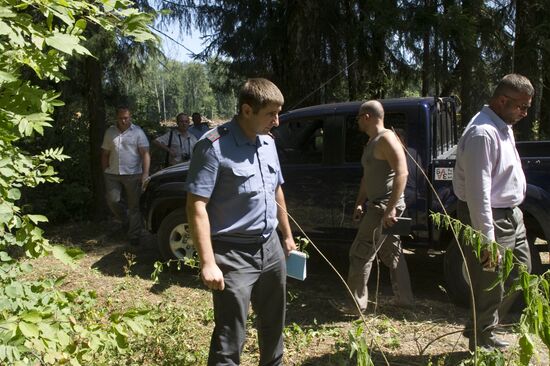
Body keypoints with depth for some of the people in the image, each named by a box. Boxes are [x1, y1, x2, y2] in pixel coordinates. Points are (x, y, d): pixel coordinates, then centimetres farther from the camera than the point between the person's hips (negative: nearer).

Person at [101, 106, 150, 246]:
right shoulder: (110, 132, 10)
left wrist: (145, 173, -18)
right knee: (113, 200, -3)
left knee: (134, 205, 1)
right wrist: (105, 171, 8)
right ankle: (125, 220, 26)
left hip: (133, 174, -3)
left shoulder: (137, 132, -2)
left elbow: (145, 154, -8)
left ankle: (134, 235, 11)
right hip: (113, 175, 3)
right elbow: (105, 154, 15)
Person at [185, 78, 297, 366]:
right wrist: (208, 263, -23)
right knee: (230, 337, 1)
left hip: (270, 248, 8)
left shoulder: (268, 142, 7)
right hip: (233, 255, -7)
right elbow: (196, 206, -20)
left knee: (273, 323, 23)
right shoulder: (214, 146, -17)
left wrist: (287, 235, 21)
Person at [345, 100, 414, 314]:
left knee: (360, 254, -5)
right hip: (377, 206, 10)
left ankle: (356, 304, 4)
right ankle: (404, 300, 25)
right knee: (391, 253, 15)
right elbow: (367, 177, 23)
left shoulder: (386, 139, -15)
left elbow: (401, 173, -25)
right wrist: (359, 203, 17)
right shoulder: (372, 142, 16)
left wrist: (390, 208, -29)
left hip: (386, 207, -10)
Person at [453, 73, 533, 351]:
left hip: (511, 216, 11)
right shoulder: (482, 133, -24)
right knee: (490, 287, 2)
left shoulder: (503, 127, 10)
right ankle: (482, 343, 24)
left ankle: (481, 328, 34)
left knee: (520, 271, 21)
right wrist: (487, 241, -26)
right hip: (491, 220, -11)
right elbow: (478, 193, -28)